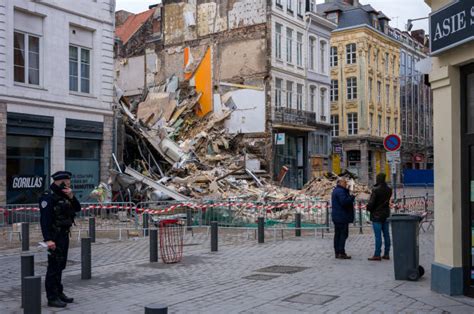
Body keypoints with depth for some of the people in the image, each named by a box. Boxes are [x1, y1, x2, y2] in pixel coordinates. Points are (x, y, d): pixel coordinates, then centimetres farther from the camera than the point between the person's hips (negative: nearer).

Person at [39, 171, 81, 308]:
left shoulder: (63, 195, 12)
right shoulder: (48, 197, -15)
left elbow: (77, 208, 12)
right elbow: (45, 219, -21)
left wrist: (71, 197, -5)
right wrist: (48, 239, -27)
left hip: (64, 235, 9)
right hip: (55, 236, -9)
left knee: (60, 265, 16)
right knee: (54, 266, -5)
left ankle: (59, 293, 27)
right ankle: (52, 298, 0)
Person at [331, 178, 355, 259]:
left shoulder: (336, 190, 18)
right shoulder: (340, 191, -16)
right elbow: (344, 201, -26)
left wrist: (349, 194, 8)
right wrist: (352, 197, -13)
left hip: (336, 217, 11)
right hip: (342, 217, -11)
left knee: (337, 234, 11)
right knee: (343, 234, -8)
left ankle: (337, 252, 14)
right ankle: (341, 253, -9)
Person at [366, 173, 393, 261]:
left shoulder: (375, 190, -17)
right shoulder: (388, 190, 4)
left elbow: (371, 203, -18)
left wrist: (369, 208, 2)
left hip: (376, 215, -7)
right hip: (386, 215, 7)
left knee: (378, 236, -5)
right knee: (386, 235, 10)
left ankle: (377, 255, -2)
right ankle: (386, 254, 16)